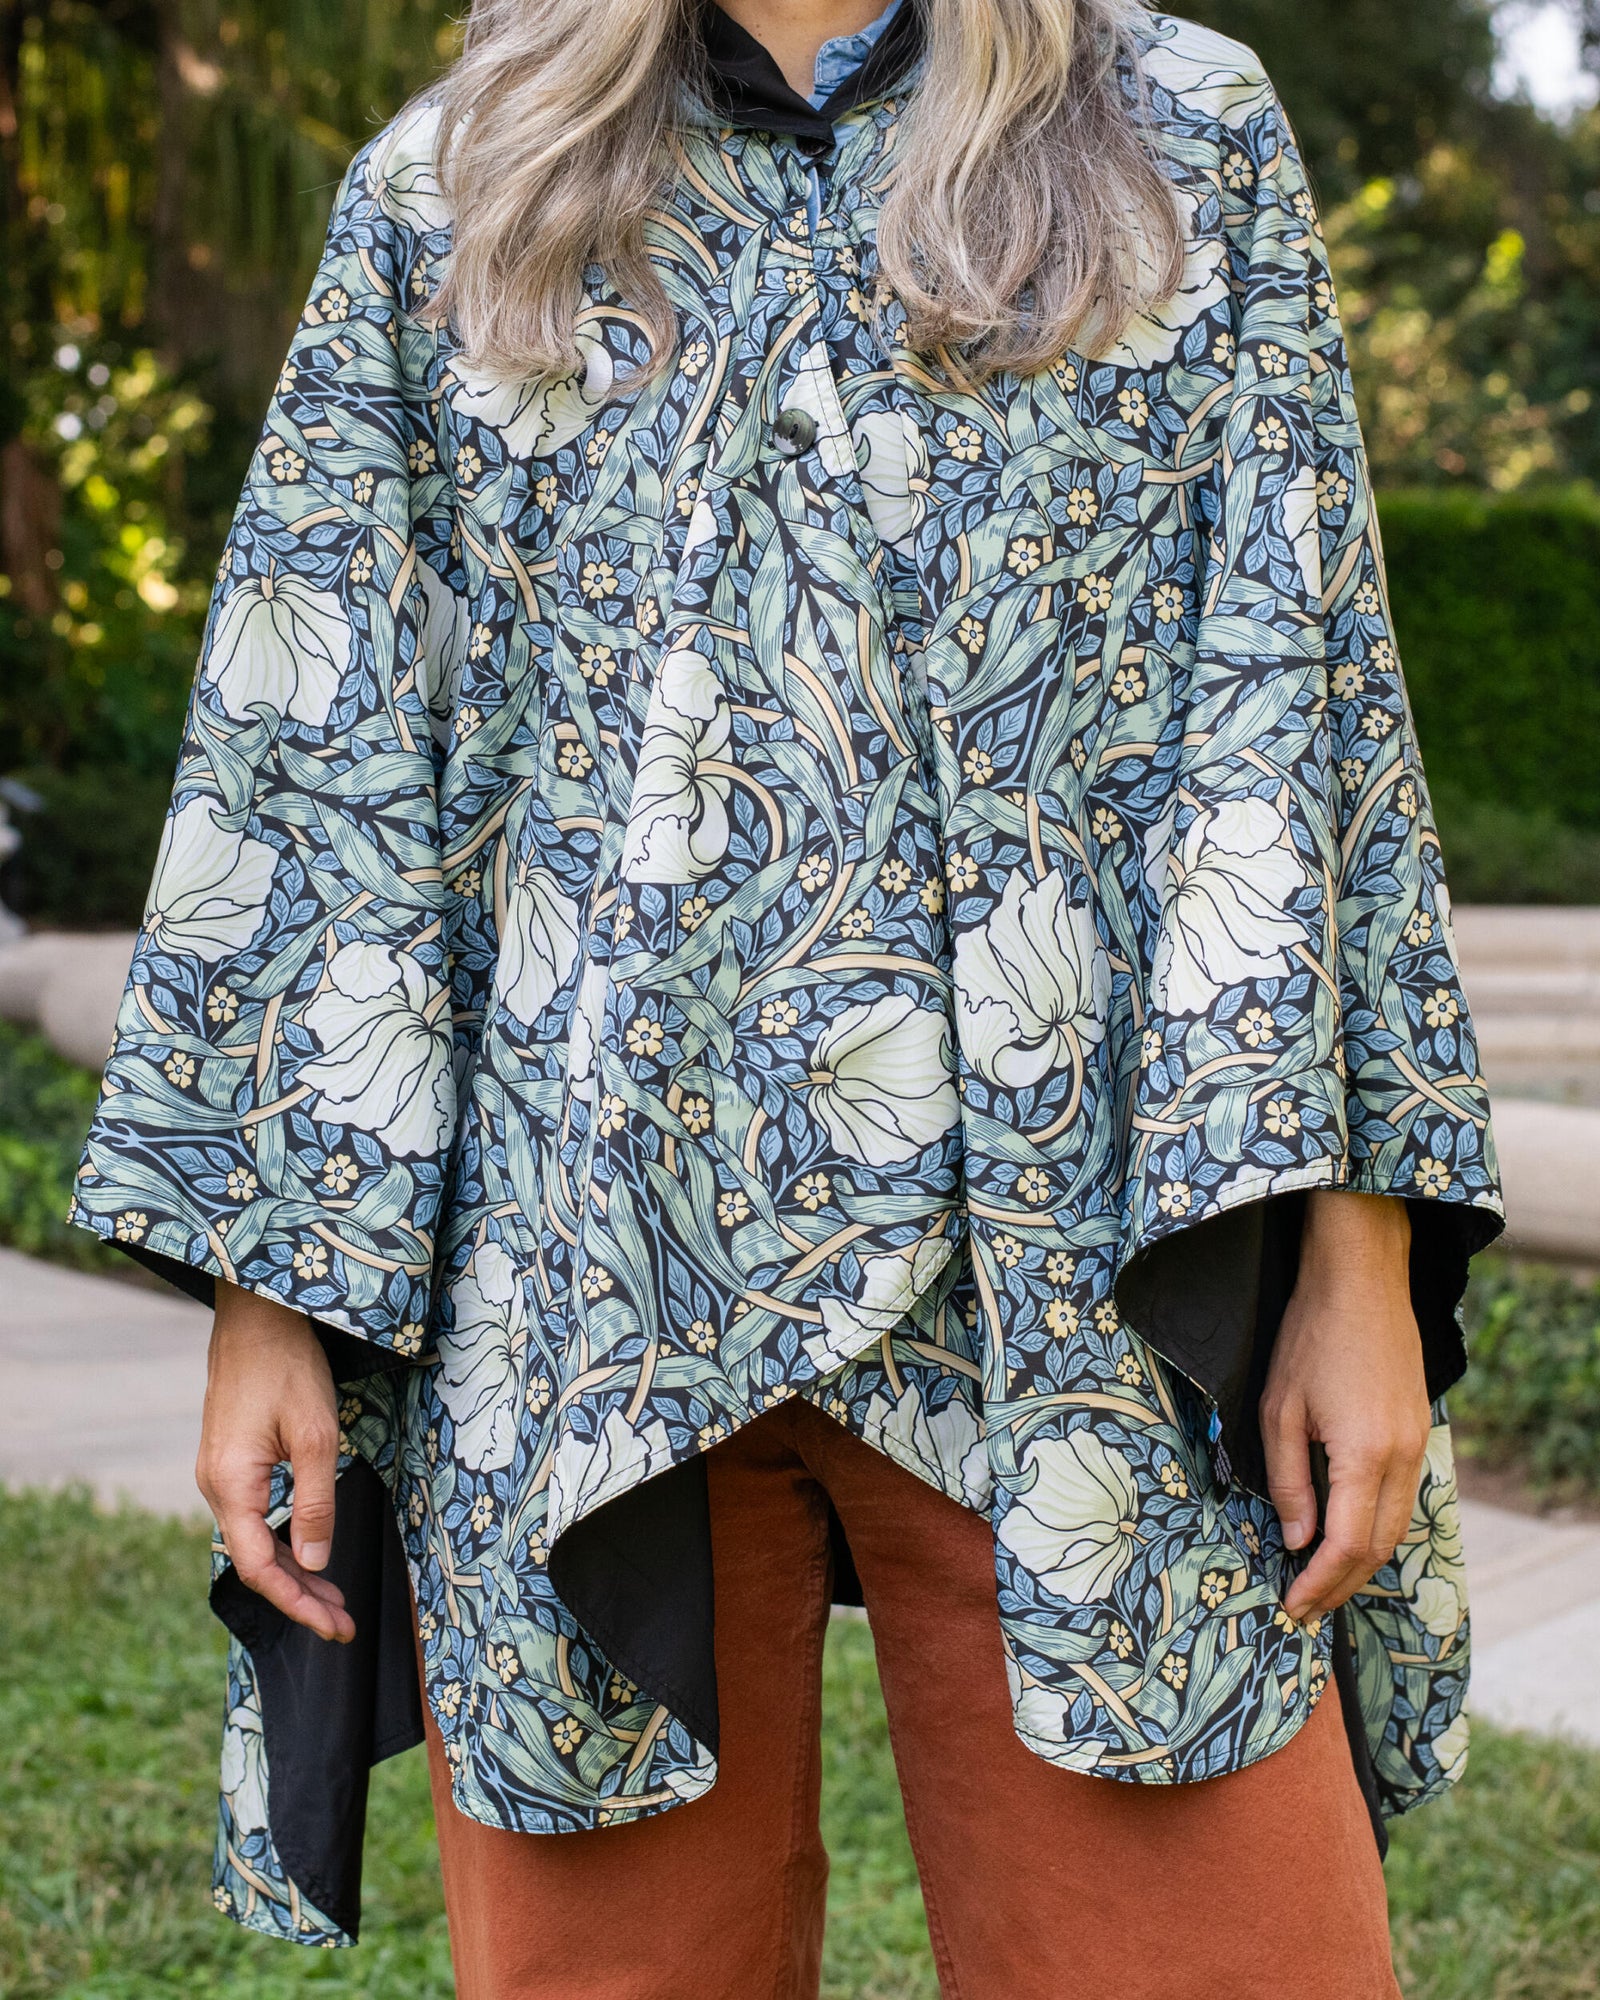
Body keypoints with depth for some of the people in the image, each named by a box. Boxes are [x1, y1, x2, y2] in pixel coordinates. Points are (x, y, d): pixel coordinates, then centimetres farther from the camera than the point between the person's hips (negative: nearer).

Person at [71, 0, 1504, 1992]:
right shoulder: (440, 195, 12)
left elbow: (1296, 709, 5)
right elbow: (320, 766, 9)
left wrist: (1359, 1259, -4)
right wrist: (270, 1293, 1)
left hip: (1072, 1276, 0)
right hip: (584, 1279, 1)